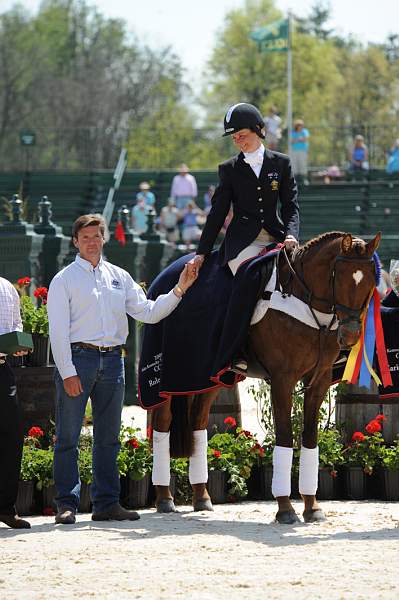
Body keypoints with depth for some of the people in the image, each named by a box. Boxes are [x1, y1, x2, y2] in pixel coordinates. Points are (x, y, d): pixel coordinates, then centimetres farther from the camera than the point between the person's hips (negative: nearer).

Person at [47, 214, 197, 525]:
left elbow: (148, 312, 11)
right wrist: (67, 372, -14)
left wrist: (179, 290, 0)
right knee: (68, 436, -5)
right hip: (77, 358, -5)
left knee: (109, 437, 9)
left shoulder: (119, 277, 14)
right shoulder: (65, 280, 0)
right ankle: (67, 504, -2)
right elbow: (58, 330, -6)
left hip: (112, 360, 5)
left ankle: (107, 503, 15)